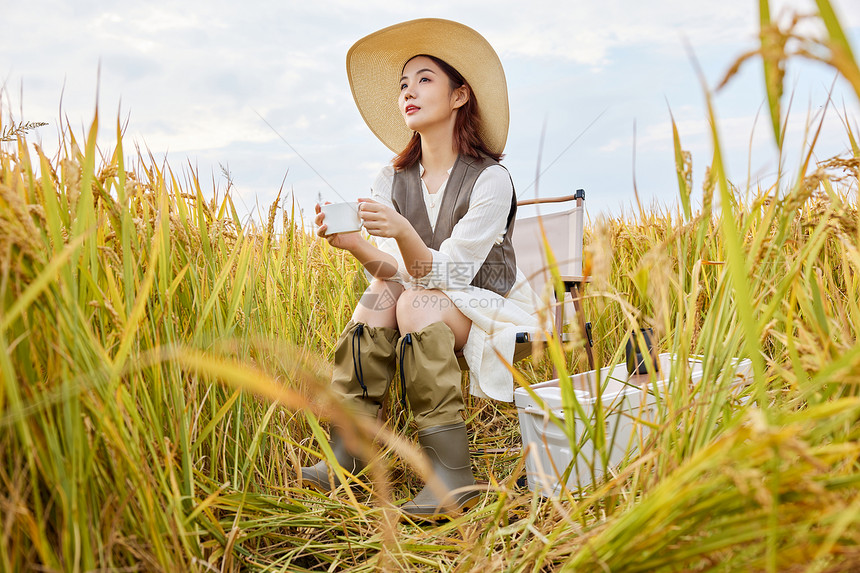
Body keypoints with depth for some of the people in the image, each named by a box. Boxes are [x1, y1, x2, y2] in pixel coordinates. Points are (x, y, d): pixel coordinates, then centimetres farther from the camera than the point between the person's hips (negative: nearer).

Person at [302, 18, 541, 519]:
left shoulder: (491, 179, -16)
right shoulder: (393, 181, 0)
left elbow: (446, 277, -22)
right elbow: (392, 271, -11)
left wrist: (403, 231, -40)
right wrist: (354, 244, -31)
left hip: (494, 309, -4)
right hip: (426, 307, 5)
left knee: (416, 303, -31)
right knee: (380, 295, -25)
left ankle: (454, 474, -30)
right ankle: (345, 456, -24)